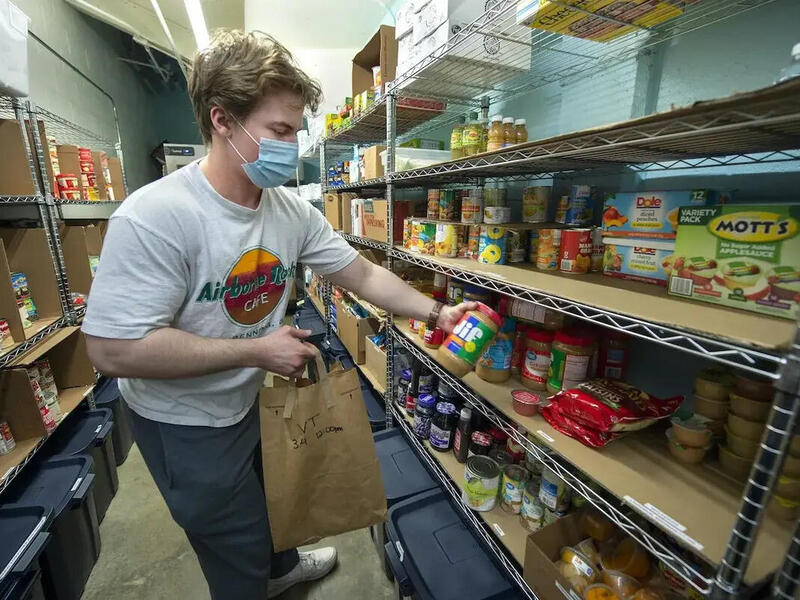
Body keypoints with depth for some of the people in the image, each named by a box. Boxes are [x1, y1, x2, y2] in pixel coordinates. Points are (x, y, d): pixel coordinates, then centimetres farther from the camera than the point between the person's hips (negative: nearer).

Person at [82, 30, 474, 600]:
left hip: (257, 399, 7)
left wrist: (437, 313, -14)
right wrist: (256, 350, -27)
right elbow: (114, 351, -28)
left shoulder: (293, 211, -10)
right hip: (187, 424, -6)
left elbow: (363, 275, -7)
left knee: (273, 502, 34)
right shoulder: (153, 218, -28)